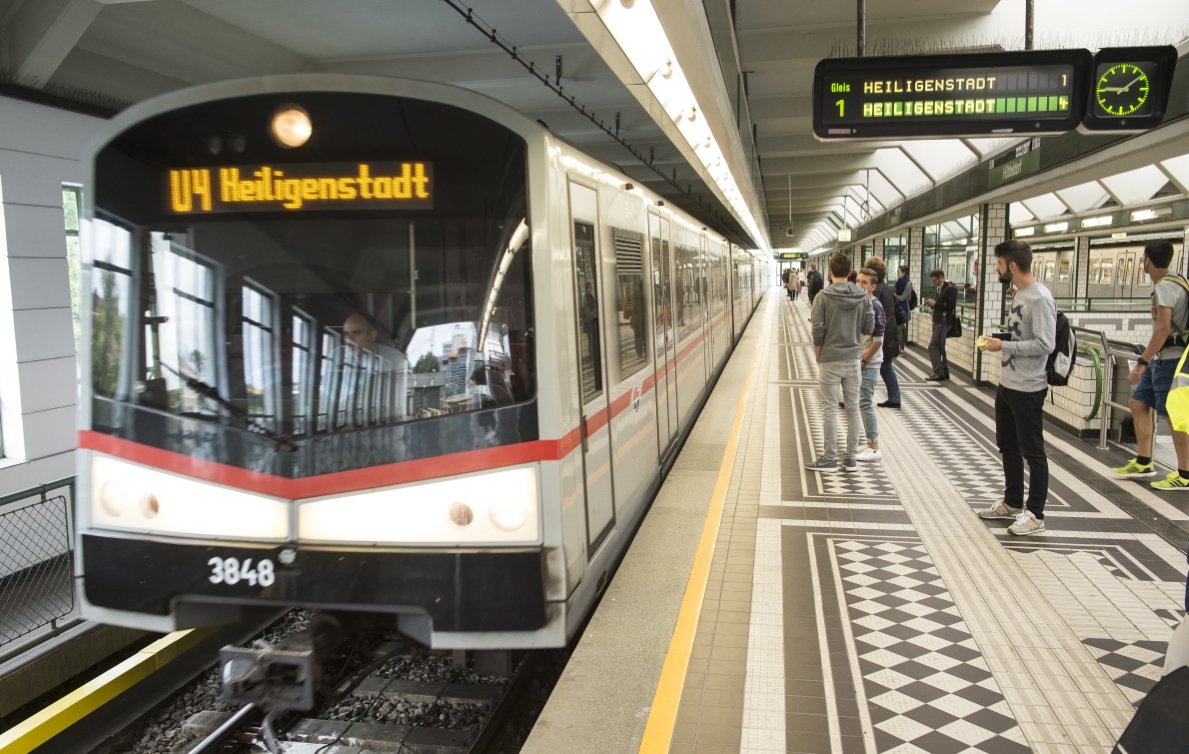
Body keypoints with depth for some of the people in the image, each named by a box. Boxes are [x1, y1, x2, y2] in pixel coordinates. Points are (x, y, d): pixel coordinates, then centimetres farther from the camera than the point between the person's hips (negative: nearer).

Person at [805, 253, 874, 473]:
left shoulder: (823, 297, -11)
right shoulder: (863, 297, -1)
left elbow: (818, 332, -11)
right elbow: (869, 328, 2)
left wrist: (818, 358, 2)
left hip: (830, 360, -3)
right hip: (853, 359, 4)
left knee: (830, 410, 2)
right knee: (853, 408, 10)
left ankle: (829, 459, 6)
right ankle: (851, 457, 17)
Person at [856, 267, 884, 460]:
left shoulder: (875, 307, -14)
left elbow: (878, 340, -16)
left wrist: (864, 361, -14)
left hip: (868, 364, -8)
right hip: (857, 361, 8)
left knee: (865, 404, -6)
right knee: (863, 403, 12)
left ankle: (874, 448, 1)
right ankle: (870, 443, 21)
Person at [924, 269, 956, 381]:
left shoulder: (951, 288, -12)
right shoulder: (941, 288, 15)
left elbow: (952, 305, -20)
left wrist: (935, 303, -18)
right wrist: (932, 303, 1)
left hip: (944, 322, -9)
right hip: (938, 321, 9)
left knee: (933, 346, -12)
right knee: (940, 347, 12)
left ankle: (938, 372, -10)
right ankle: (944, 371, 17)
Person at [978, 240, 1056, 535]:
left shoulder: (1040, 298, -19)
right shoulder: (1019, 294, 10)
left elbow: (1045, 344, -25)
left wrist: (1003, 346, -20)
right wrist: (996, 342, 4)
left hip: (1028, 390, -10)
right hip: (1006, 386, 10)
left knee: (1032, 452, 1)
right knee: (1007, 447, 19)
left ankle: (1035, 514, 11)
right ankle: (1012, 503, 32)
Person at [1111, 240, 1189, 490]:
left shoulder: (1166, 286, -17)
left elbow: (1163, 328, -25)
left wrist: (1142, 362, -24)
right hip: (1161, 358, 10)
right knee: (1138, 403, 14)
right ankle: (1143, 463, 21)